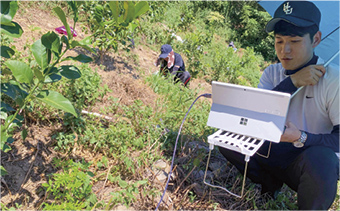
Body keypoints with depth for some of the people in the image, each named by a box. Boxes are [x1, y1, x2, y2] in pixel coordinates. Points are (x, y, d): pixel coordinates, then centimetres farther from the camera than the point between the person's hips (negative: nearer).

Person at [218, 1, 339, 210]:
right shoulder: (272, 73, 0)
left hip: (316, 160, -4)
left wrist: (301, 138, -34)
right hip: (276, 154, 4)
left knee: (319, 158, -38)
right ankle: (270, 185, 7)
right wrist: (292, 82, -23)